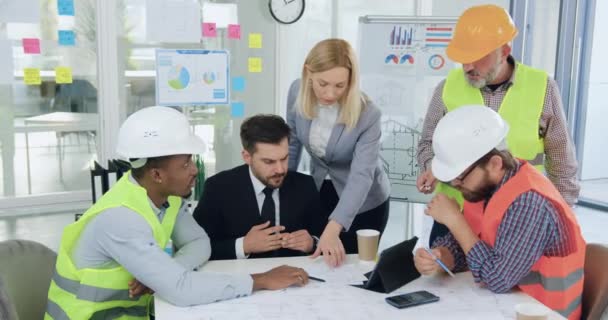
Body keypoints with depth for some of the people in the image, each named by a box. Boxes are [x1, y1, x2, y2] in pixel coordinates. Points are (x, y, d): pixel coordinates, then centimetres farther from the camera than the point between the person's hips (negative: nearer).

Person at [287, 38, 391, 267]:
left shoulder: (367, 115, -29)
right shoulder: (297, 93, -16)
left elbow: (361, 175, -35)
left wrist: (332, 229, -47)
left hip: (364, 204, -4)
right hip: (319, 193, 4)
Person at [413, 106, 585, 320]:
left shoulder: (530, 204, -28)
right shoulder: (485, 184, -4)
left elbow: (498, 280, -28)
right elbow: (461, 244, 2)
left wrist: (454, 220, -24)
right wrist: (437, 258, -20)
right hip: (505, 302, 7)